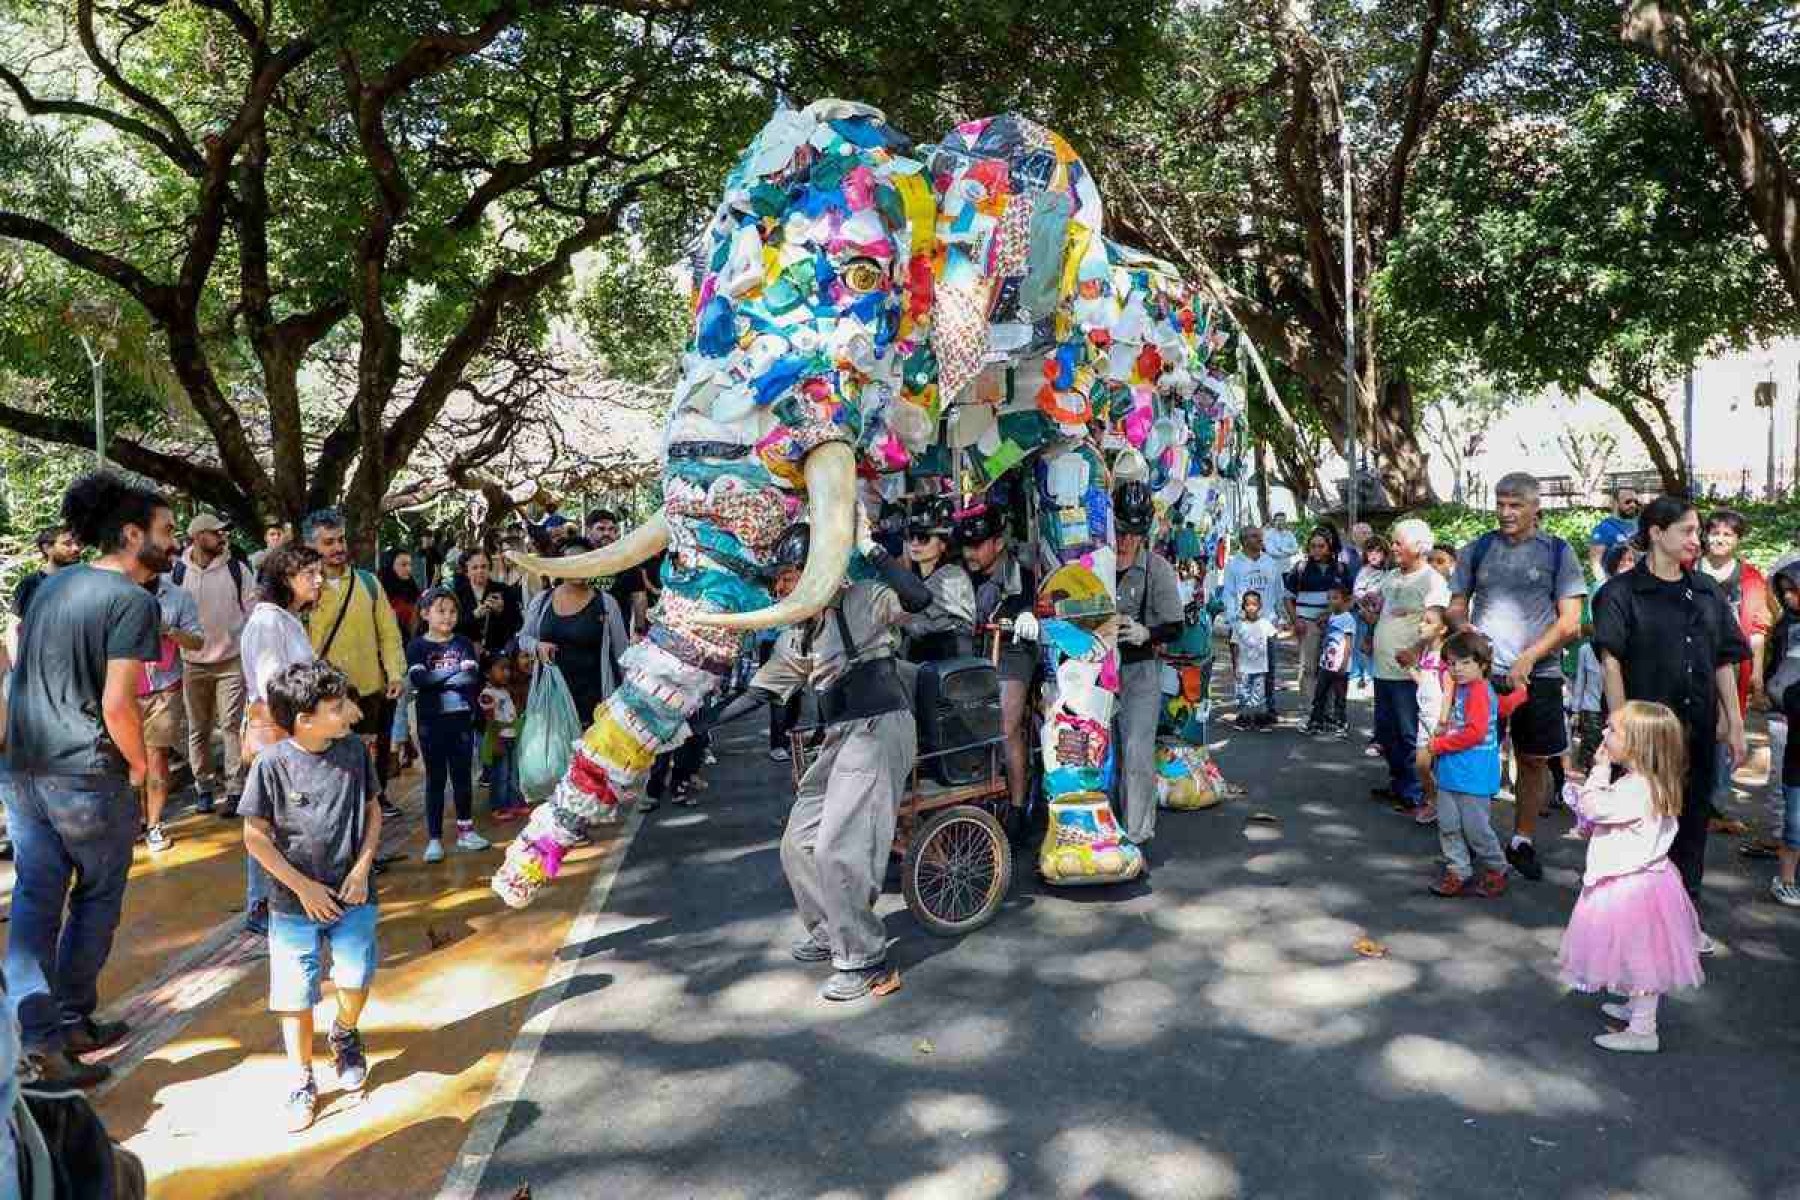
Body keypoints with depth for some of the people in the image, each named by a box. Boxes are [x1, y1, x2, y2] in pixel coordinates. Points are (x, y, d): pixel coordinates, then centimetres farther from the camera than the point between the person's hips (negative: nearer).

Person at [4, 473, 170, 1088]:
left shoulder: (52, 583, 10)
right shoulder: (133, 601, -15)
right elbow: (117, 704, -21)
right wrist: (138, 763, -5)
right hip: (87, 778, -7)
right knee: (96, 898, 13)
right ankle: (73, 1021, 25)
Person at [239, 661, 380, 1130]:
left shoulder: (355, 751, -7)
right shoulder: (272, 764, -16)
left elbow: (372, 809, 5)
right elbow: (255, 836, -8)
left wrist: (363, 867, -6)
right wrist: (303, 887, -10)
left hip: (352, 894, 2)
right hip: (294, 901, -2)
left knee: (356, 980, -4)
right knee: (295, 996, 3)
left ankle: (344, 1034, 31)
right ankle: (303, 1084, 25)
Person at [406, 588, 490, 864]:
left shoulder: (464, 644, 6)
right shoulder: (417, 646, 0)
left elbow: (475, 678, -7)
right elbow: (418, 679, -16)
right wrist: (455, 674, -22)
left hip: (462, 720, 2)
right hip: (432, 722, -2)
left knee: (462, 776, 11)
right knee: (436, 778, 4)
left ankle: (465, 831, 22)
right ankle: (434, 838, 9)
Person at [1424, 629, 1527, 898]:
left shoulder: (1478, 690, -15)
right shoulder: (1461, 688, 12)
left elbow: (1475, 732, -21)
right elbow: (1506, 704, 24)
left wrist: (1438, 744, -16)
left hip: (1473, 776, -8)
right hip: (1451, 772, 9)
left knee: (1475, 827, 2)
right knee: (1448, 824, 8)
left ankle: (1496, 870, 21)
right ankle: (1457, 871, 18)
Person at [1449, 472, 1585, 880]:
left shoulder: (1558, 552, 2)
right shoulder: (1476, 551, 6)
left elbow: (1570, 623, -2)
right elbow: (1456, 608, 10)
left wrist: (1529, 658, -11)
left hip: (1538, 674, 0)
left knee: (1534, 760, 8)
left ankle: (1522, 841, 21)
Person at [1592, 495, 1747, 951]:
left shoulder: (1706, 590, 9)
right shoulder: (1622, 592, -7)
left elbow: (1724, 661, 11)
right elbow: (1611, 660, -13)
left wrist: (1735, 723, 8)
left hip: (1698, 729, 5)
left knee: (1692, 821, 13)